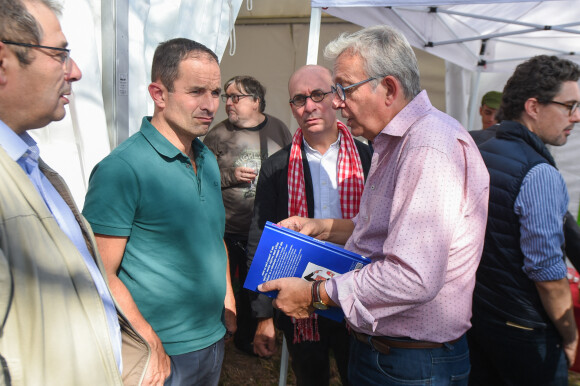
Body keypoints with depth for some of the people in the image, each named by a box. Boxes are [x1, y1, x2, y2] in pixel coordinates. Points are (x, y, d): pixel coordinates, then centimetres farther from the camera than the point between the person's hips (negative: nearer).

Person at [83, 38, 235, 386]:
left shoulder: (208, 159, 4)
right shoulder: (120, 169, -19)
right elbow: (102, 276, -19)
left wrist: (228, 302, 8)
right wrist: (152, 349, -20)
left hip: (214, 340, 7)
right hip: (161, 356, -6)